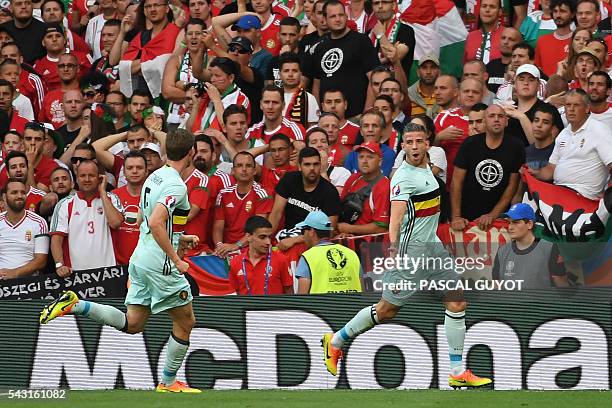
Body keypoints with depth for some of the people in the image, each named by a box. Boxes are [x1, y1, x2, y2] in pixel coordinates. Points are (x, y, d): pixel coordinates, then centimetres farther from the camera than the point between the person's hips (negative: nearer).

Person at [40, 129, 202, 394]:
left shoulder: (155, 177, 12)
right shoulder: (176, 186, -17)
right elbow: (156, 223, -28)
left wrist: (179, 238, 25)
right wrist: (176, 259, -22)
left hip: (140, 259, 9)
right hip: (160, 264, -9)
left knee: (132, 324, 11)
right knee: (186, 322, 6)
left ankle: (74, 305, 1)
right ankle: (168, 382, 13)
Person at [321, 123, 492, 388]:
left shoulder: (426, 169, 10)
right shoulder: (404, 177, -18)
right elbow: (396, 216, -30)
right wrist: (394, 250, -41)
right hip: (410, 251, -8)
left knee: (457, 301, -1)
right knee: (388, 310, 1)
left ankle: (457, 371, 1)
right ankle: (336, 341, 22)